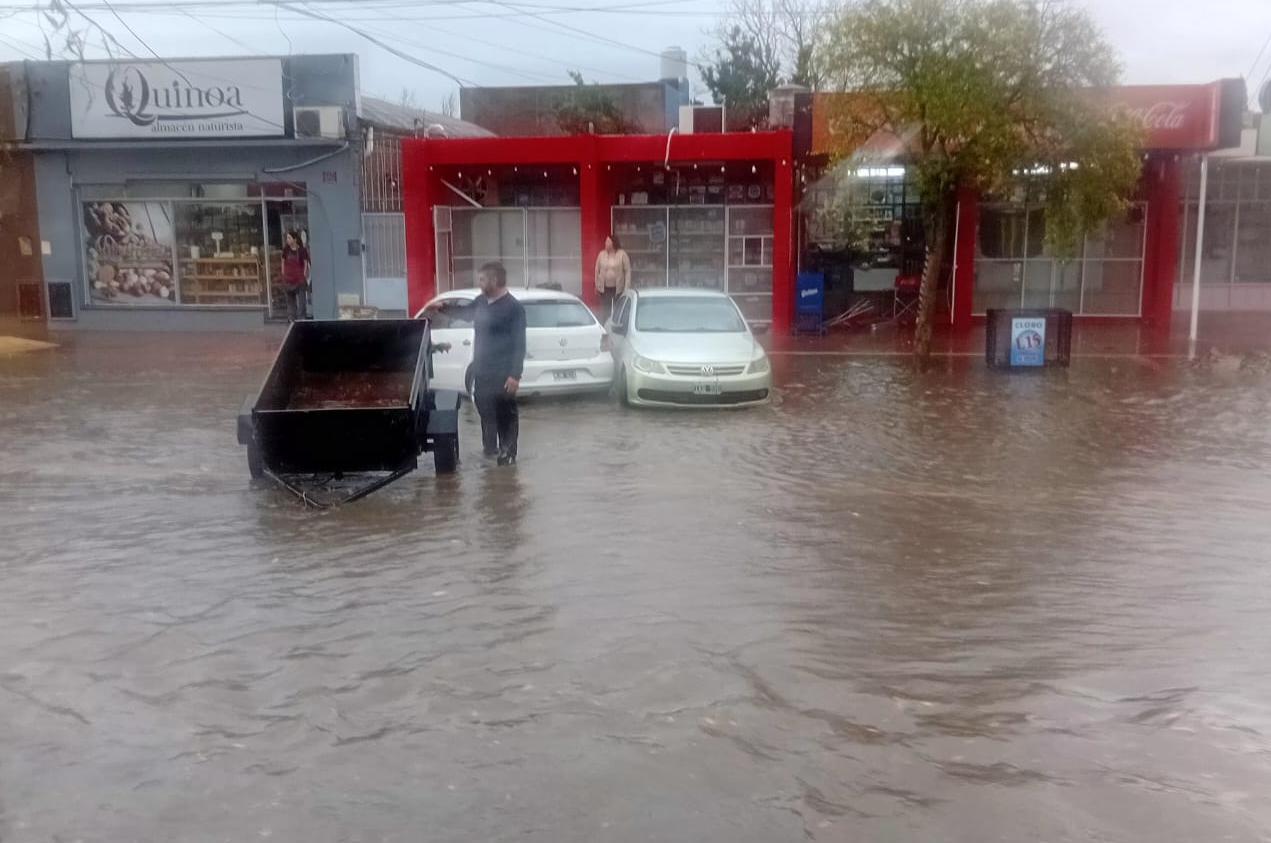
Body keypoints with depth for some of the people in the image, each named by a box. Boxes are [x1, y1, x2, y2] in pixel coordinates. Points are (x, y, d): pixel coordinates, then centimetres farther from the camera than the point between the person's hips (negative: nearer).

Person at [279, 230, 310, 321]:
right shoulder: (286, 249, 1)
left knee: (301, 300, -3)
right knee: (290, 300, 11)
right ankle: (291, 318, 20)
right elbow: (283, 262, 8)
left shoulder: (301, 250, -8)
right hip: (288, 279, 4)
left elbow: (305, 263, -2)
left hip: (299, 279, -4)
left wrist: (304, 275, -5)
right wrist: (283, 274, 5)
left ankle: (301, 318, 3)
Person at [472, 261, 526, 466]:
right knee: (485, 411, 15)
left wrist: (515, 375, -21)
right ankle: (489, 448, 29)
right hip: (481, 371, 7)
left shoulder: (513, 307, -13)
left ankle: (508, 453, 9)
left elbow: (519, 344, -16)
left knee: (506, 414, 1)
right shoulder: (480, 302, 8)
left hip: (503, 373, -7)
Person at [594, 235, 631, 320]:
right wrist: (597, 285, 6)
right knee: (605, 310, 1)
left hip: (618, 288, -2)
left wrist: (627, 287, -10)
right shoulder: (602, 254, 2)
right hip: (604, 287, 2)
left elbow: (627, 270, -5)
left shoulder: (622, 254, -5)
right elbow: (597, 270, 8)